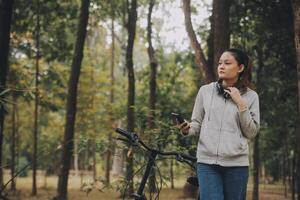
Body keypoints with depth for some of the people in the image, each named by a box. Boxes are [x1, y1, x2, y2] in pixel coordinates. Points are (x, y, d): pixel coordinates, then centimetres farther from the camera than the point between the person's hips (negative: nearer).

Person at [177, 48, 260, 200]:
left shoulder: (250, 96, 5)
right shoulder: (205, 91, 7)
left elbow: (251, 133, 1)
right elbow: (197, 124, 11)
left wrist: (240, 104, -7)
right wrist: (187, 129, -11)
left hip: (236, 163, 0)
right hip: (207, 161, 0)